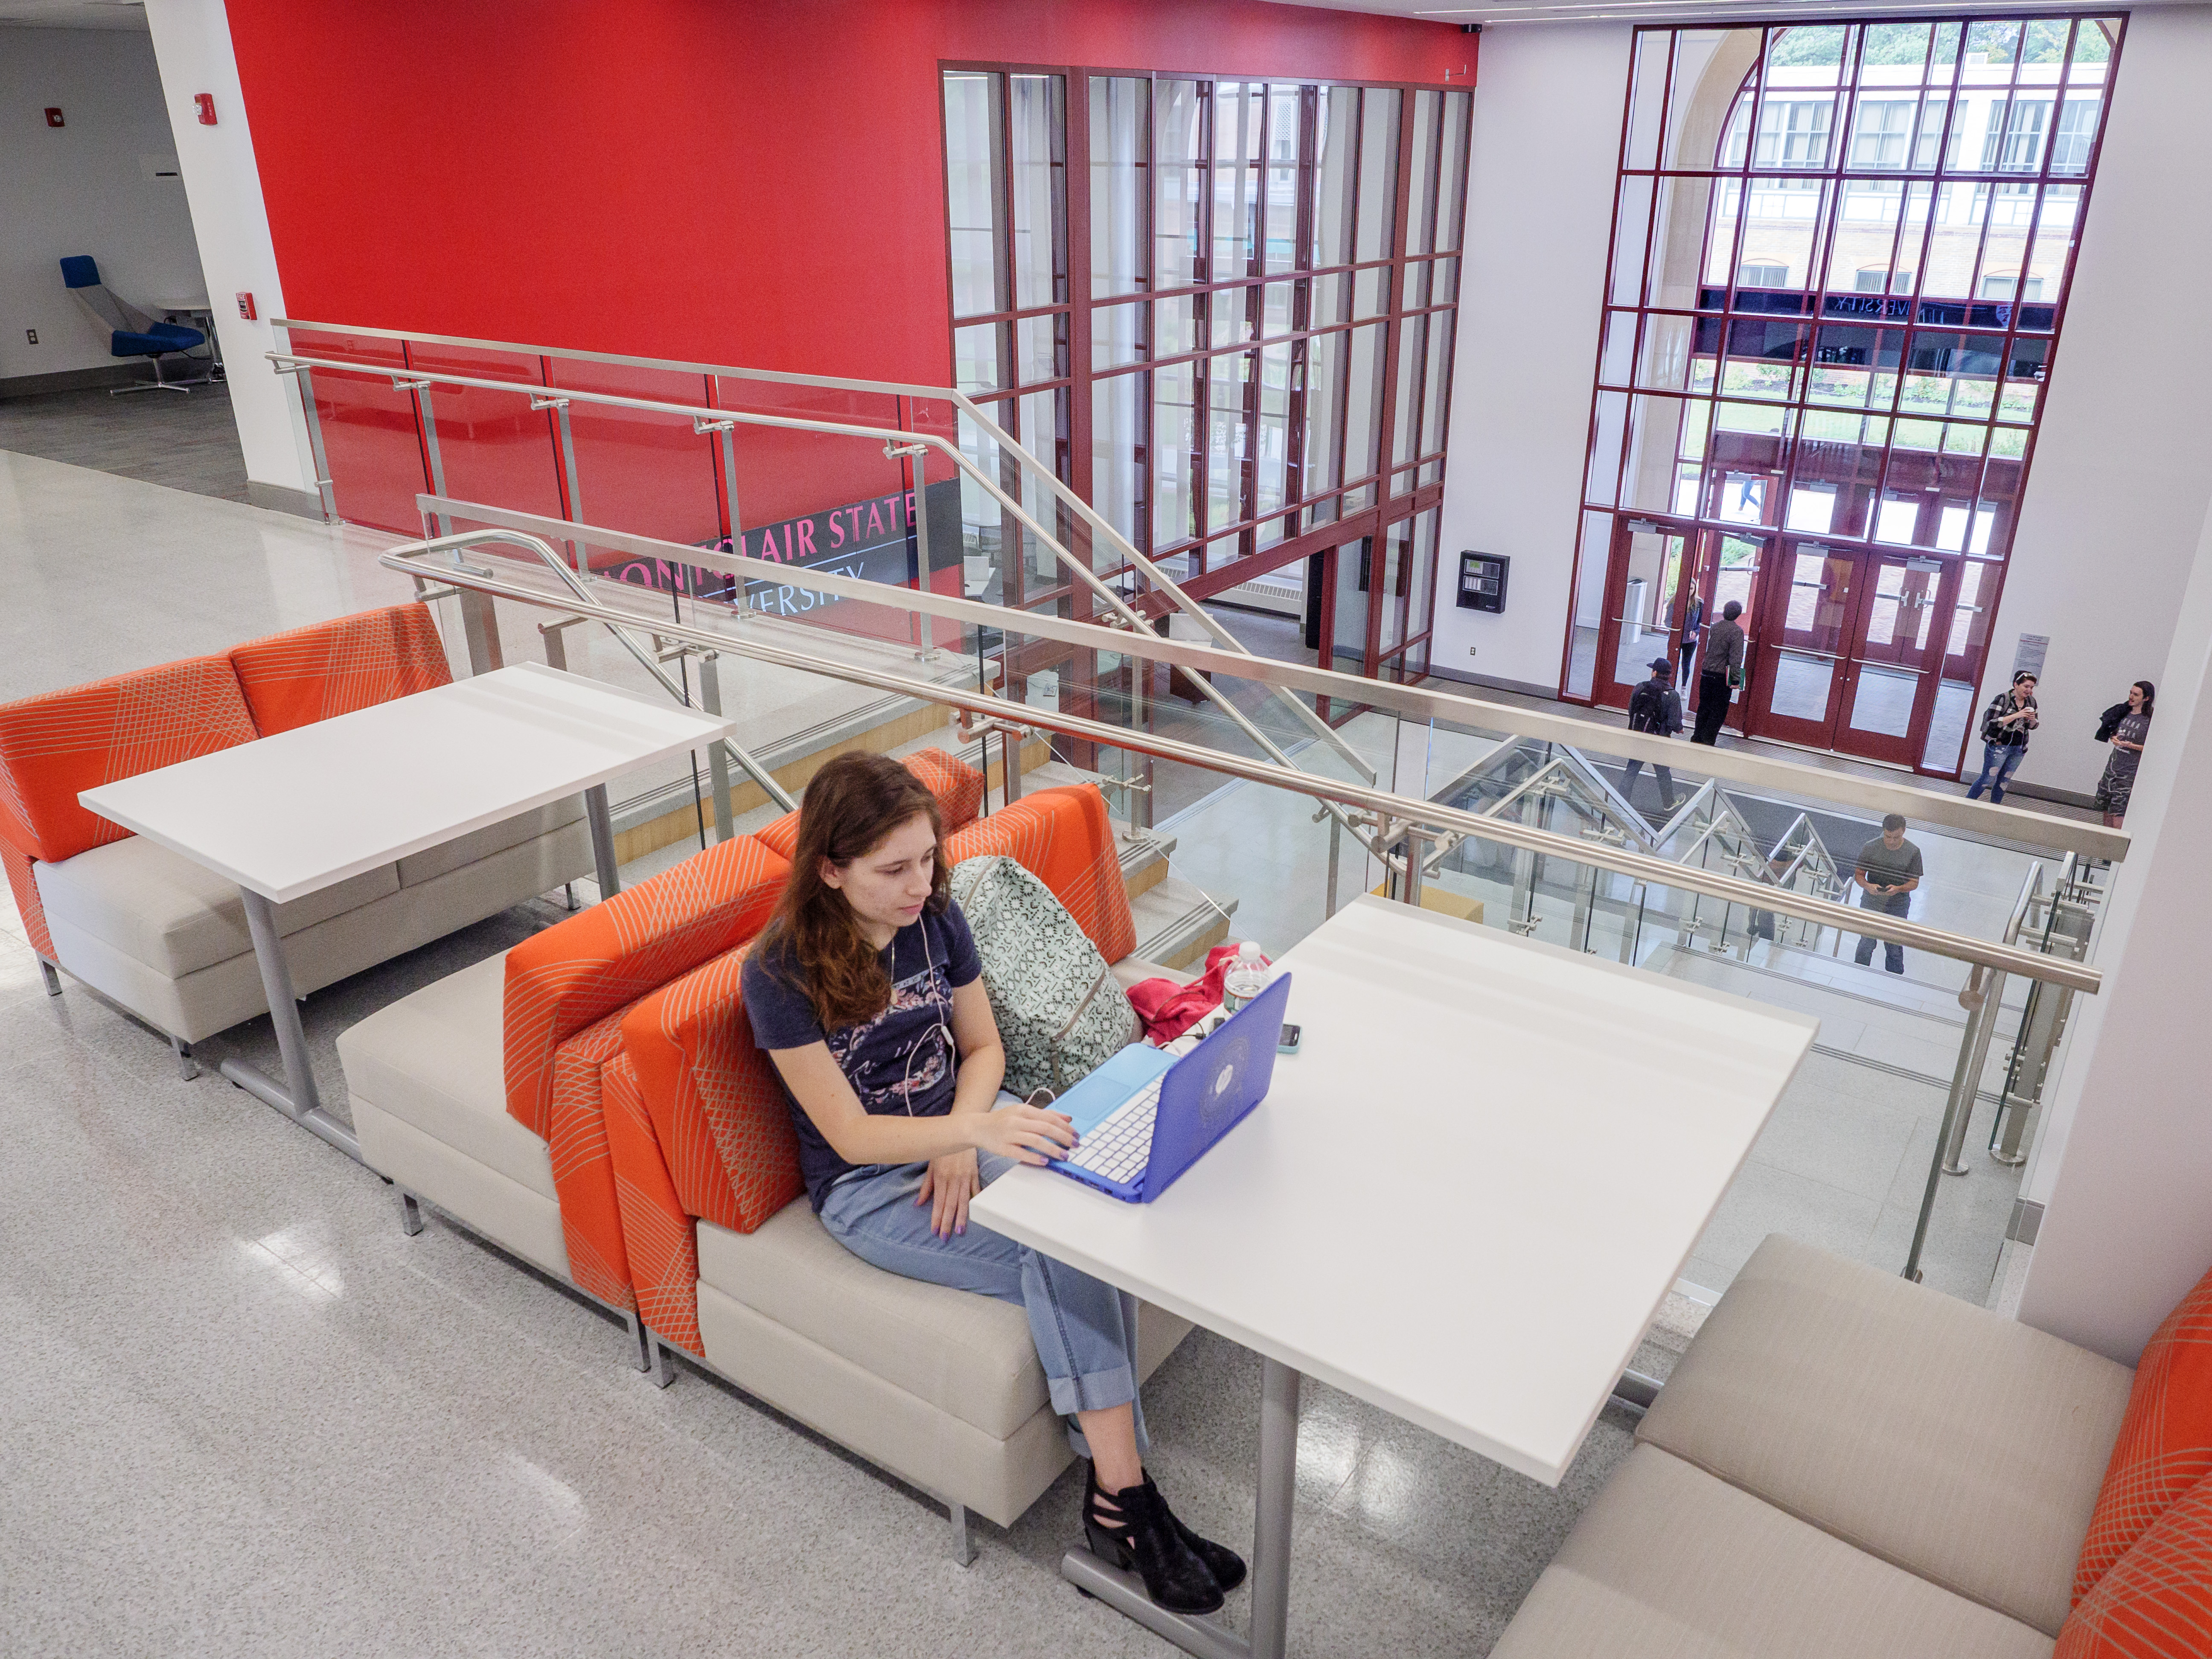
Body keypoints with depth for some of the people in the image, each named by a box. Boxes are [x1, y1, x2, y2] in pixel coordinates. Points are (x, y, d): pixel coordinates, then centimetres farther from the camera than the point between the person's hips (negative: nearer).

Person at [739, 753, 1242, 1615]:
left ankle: (1113, 1493, -17)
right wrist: (976, 1129, -35)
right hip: (869, 1187, -5)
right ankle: (1126, 1502, -14)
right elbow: (852, 1135, -19)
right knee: (1062, 1260, -26)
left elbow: (982, 1046, 7)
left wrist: (963, 1139, -13)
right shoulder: (781, 974, -20)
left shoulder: (935, 917, -4)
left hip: (960, 1126, 5)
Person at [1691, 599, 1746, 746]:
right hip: (1722, 677, -5)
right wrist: (1736, 679, -14)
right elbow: (1736, 658, -16)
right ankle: (1708, 741, 3)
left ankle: (1697, 738, 20)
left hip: (1707, 673, 5)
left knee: (1704, 707, 15)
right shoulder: (1737, 631, -12)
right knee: (1718, 710, 4)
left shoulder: (1714, 627, 5)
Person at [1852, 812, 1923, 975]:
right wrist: (1868, 886, -25)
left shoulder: (1913, 852, -10)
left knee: (1894, 949, 11)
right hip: (1871, 903, 0)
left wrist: (1898, 889, -24)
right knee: (1866, 944, 10)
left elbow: (1914, 882, -3)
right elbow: (1859, 875, -3)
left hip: (1898, 907, 0)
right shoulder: (1870, 848, -11)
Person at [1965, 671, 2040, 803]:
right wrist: (2016, 716, -24)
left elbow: (2034, 726, 14)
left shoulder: (2031, 702, 7)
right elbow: (1992, 722, -18)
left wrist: (2032, 719, -9)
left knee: (2004, 782, 11)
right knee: (1988, 779, -6)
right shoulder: (2003, 699, -12)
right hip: (1998, 746, -6)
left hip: (2019, 750, 6)